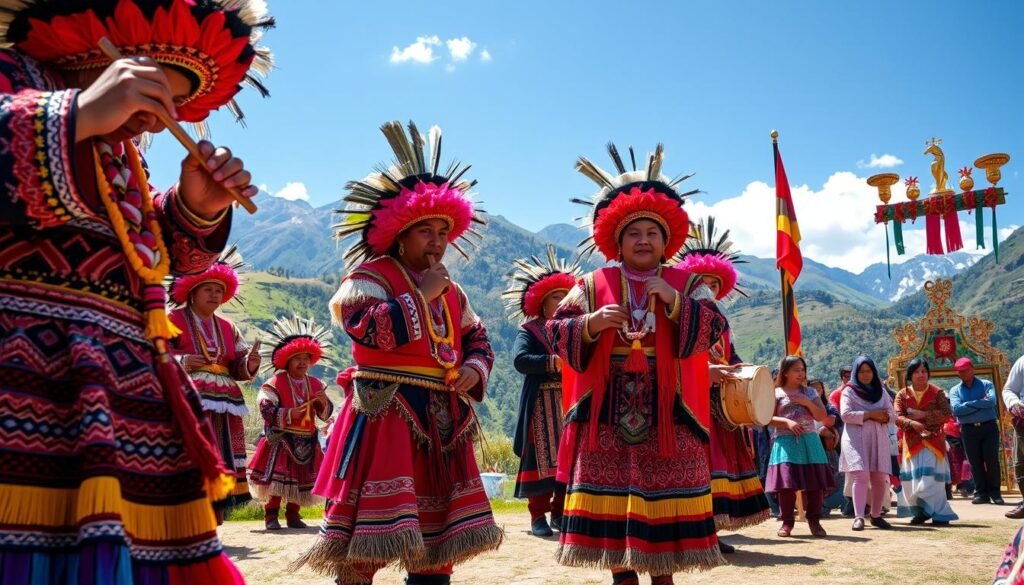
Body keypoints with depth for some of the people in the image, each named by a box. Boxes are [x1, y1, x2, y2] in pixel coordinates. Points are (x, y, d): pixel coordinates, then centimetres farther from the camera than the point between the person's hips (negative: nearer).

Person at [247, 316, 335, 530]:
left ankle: (293, 514, 21)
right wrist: (289, 414, -23)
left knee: (302, 478, 8)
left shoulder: (316, 385, 9)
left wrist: (323, 402, -13)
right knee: (276, 477, -7)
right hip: (280, 440, -5)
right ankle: (271, 515, 4)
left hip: (306, 442, 5)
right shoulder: (275, 384, -6)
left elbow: (326, 414, 8)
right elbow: (266, 409, -16)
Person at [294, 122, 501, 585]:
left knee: (434, 532, 13)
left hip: (439, 418, 7)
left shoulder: (451, 291, 16)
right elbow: (370, 329, -22)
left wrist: (474, 369, 1)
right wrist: (421, 296, -14)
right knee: (366, 544, -7)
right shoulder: (371, 276, -4)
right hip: (385, 413, -7)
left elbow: (478, 339, 23)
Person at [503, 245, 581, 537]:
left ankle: (560, 512, 18)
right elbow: (520, 359, -18)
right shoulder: (530, 330, 0)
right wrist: (554, 362, -23)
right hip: (542, 404, -4)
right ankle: (538, 515, 4)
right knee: (543, 458, -3)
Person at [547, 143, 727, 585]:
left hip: (667, 411, 0)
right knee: (609, 497, 1)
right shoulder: (593, 285, 9)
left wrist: (675, 302, -17)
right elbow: (557, 332, 3)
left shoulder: (686, 284, 9)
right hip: (607, 412, 1)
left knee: (665, 501, 1)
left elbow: (714, 329, -5)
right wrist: (590, 323, -16)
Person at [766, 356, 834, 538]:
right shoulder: (777, 393, 4)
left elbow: (823, 417, 8)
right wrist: (787, 422, -16)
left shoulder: (810, 393, 14)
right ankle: (787, 521, 6)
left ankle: (814, 520, 15)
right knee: (786, 482, -7)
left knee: (815, 482, 0)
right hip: (786, 443, -3)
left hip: (809, 442, 3)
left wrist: (808, 403, -5)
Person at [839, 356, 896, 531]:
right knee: (861, 475, -16)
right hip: (856, 438, -4)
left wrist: (884, 417, -12)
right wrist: (870, 414, -15)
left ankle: (876, 515, 16)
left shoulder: (881, 391, 16)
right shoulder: (849, 391, 3)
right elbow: (845, 415, -10)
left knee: (880, 477, 2)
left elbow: (892, 414, 10)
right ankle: (858, 517, -19)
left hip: (878, 439, 4)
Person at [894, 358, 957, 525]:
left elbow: (947, 414, -6)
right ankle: (920, 511, 12)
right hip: (912, 442, 2)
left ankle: (938, 513, -4)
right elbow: (897, 417, -4)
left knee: (931, 476, -10)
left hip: (933, 440, -2)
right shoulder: (903, 394, 5)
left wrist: (923, 414, -14)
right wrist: (913, 423, -23)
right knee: (913, 478, 1)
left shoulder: (937, 392, 2)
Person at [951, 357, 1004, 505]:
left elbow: (991, 401, -16)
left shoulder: (986, 385, 4)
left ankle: (995, 492, 8)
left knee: (992, 460, -3)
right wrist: (981, 404, -10)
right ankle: (981, 493, 11)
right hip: (968, 430, 2)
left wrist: (969, 404, -11)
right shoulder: (955, 390, 7)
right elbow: (956, 409, -11)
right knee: (975, 462, 4)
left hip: (988, 427, -1)